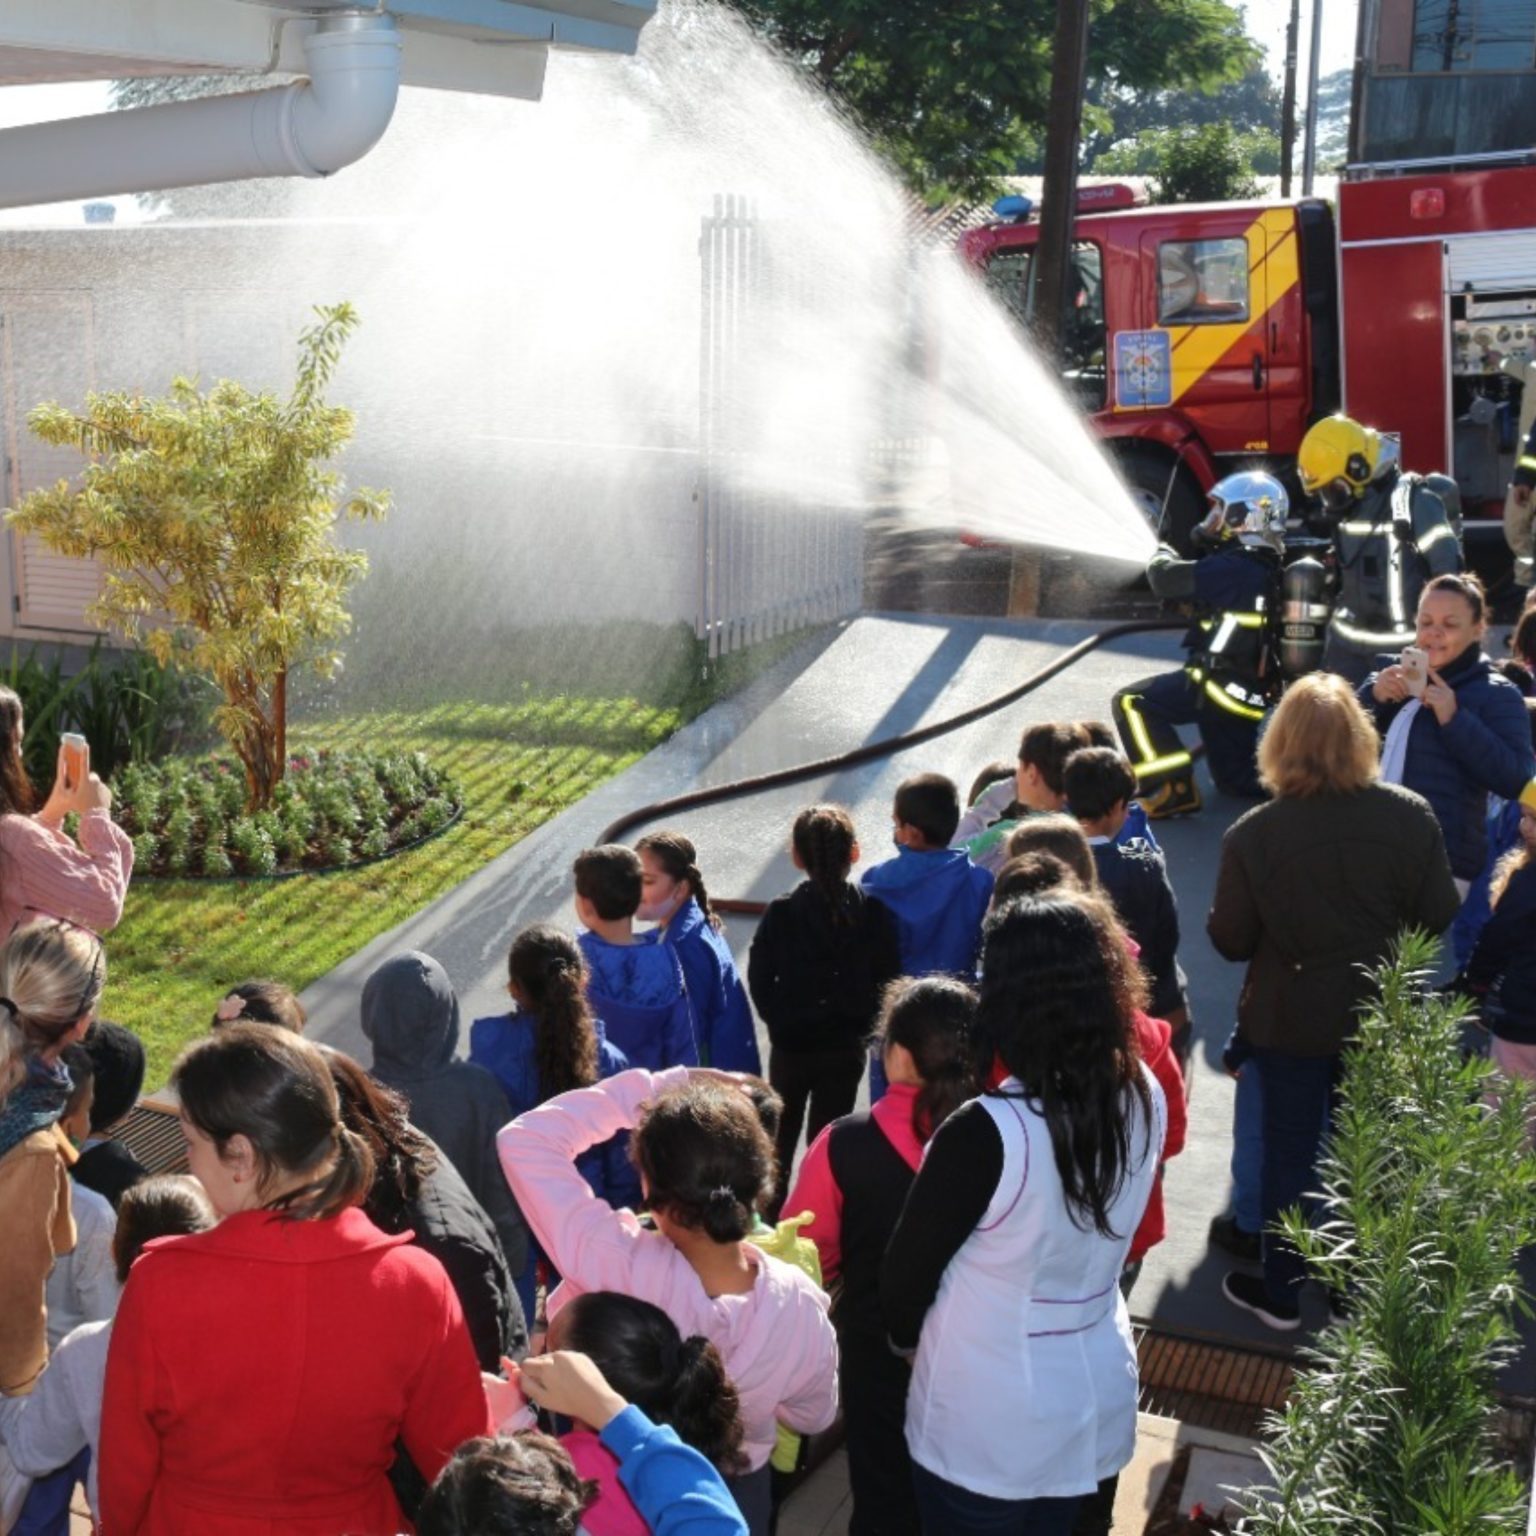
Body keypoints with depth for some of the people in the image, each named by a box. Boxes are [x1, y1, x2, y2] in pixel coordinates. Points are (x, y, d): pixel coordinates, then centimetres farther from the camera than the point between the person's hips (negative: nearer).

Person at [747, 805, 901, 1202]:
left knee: (781, 1133, 21)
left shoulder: (780, 913, -10)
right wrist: (862, 1024, 5)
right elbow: (888, 980, -7)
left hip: (790, 1045, 0)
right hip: (846, 1047, 0)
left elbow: (759, 980, -8)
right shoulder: (874, 913, -9)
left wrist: (780, 1022, 6)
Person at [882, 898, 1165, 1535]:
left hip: (986, 1424, -5)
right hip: (1099, 1402, 5)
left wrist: (910, 1339, 5)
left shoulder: (985, 1132, -29)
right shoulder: (1145, 1100, -11)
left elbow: (905, 1277, -15)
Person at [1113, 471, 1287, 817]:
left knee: (1131, 703, -9)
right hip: (1255, 694, 9)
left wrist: (1162, 554, 6)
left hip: (1224, 687, -9)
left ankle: (1173, 791, -15)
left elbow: (1166, 578, -15)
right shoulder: (1272, 569, 11)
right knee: (1237, 781, 22)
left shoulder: (1234, 568, -19)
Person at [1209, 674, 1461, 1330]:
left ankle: (1281, 1294, 26)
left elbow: (1229, 940, -13)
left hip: (1291, 1020, -2)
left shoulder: (1253, 835, -22)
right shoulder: (1410, 816, -17)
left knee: (1288, 1153, 14)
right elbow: (1438, 917, -8)